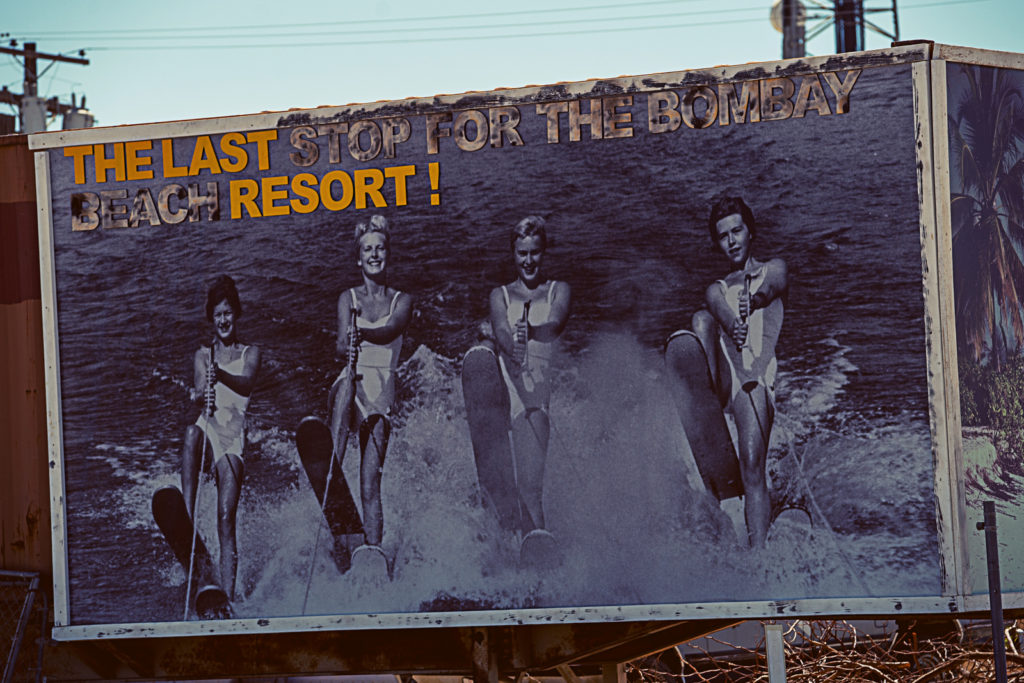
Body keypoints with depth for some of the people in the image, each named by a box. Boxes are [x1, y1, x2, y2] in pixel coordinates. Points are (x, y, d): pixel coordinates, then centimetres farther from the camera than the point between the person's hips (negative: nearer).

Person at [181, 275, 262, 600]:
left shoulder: (250, 353, 14)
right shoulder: (202, 355, 17)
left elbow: (247, 384, -8)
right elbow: (198, 391, -1)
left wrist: (220, 375, -30)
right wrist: (203, 394, -28)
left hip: (233, 437, -1)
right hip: (207, 429, 1)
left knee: (226, 520, -14)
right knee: (192, 433, -40)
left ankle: (228, 597, -21)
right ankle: (188, 521, -46)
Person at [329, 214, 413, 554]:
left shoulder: (401, 301, 12)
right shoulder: (348, 298, 12)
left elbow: (391, 330, -11)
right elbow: (341, 344, -5)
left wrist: (361, 333, -32)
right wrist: (348, 347, -31)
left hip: (382, 395, 0)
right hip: (351, 383, 0)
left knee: (371, 484, -9)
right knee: (347, 386, -38)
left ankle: (374, 548, -11)